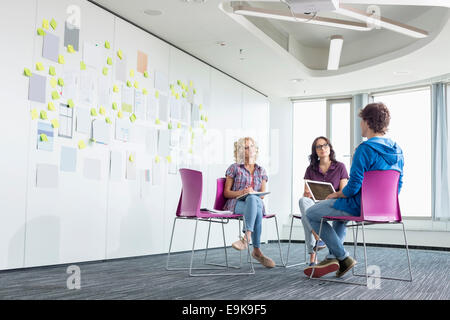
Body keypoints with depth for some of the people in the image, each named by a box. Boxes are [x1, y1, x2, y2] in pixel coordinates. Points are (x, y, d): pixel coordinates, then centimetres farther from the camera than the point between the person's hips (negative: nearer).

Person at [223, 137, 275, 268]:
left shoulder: (261, 171, 20)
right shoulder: (235, 168, 10)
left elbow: (263, 194, 11)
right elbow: (226, 193, 6)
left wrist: (252, 193, -13)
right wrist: (241, 192, -14)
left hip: (256, 202, 2)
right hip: (236, 203, -2)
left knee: (253, 199, -39)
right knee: (257, 212, -38)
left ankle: (246, 238, -46)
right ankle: (257, 250, -45)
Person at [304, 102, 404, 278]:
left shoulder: (365, 149, -21)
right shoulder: (397, 151, 4)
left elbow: (353, 186, -22)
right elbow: (398, 185, 11)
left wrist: (335, 195, -3)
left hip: (361, 207, -9)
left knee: (311, 214, 8)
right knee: (341, 210, 37)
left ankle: (343, 258, 10)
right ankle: (333, 258, 27)